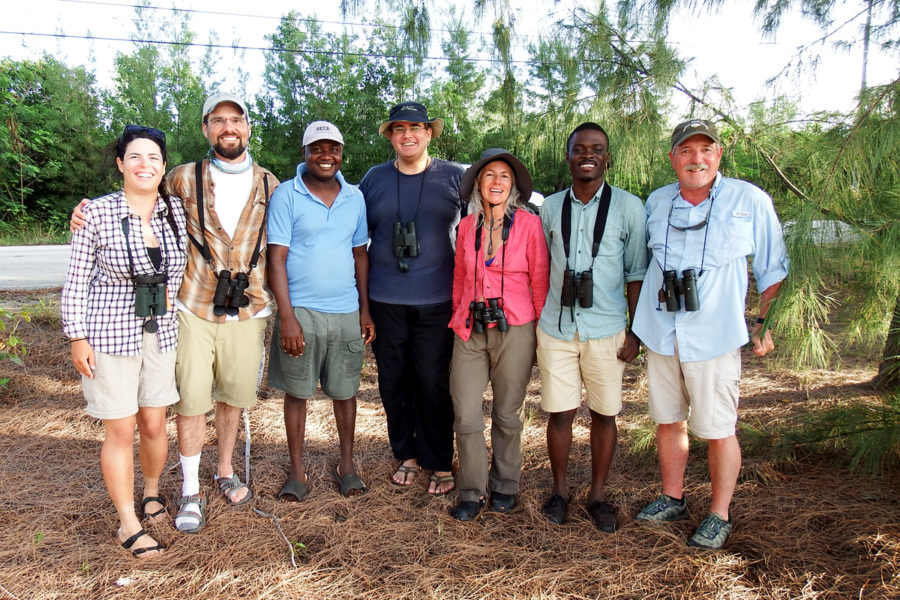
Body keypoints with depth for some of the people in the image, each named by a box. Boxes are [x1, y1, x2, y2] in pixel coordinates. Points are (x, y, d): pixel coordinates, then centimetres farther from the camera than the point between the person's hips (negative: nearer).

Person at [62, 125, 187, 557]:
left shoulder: (178, 212, 0)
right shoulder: (97, 213, -9)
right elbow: (77, 281, -5)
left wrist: (175, 295, 4)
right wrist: (78, 337, -6)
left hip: (161, 333, 3)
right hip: (111, 335, -3)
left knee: (154, 424, 12)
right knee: (121, 430, 3)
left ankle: (151, 491, 38)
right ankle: (128, 523, 17)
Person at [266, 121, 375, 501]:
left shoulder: (355, 198, 8)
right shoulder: (286, 196, -3)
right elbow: (276, 257, -7)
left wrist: (365, 310, 8)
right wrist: (286, 316, -14)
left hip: (346, 312, 3)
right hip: (300, 312, -3)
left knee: (344, 391, 11)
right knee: (297, 392, 8)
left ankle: (347, 465, 28)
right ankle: (297, 472, 22)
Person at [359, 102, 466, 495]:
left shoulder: (454, 178, 4)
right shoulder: (374, 179, 10)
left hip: (436, 301, -2)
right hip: (385, 300, 3)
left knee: (433, 384, 2)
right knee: (393, 382, 10)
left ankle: (440, 463, 18)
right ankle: (406, 455, 28)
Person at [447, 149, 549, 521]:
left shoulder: (529, 224, -3)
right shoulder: (467, 226, 7)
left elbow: (540, 281, 0)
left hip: (514, 330, -2)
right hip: (470, 330, 3)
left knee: (507, 414, 10)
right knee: (466, 416, 0)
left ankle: (504, 486, 31)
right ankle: (471, 492, 19)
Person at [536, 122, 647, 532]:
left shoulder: (629, 207, 0)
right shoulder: (550, 207, 7)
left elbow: (637, 273, 1)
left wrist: (636, 331, -3)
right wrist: (535, 321, 10)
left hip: (606, 331, -1)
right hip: (556, 329, 2)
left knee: (604, 414, 7)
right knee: (559, 413, 5)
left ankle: (597, 495, 24)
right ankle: (559, 491, 24)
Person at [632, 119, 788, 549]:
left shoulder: (750, 201, -3)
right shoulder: (656, 203, 6)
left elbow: (772, 268, 5)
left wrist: (764, 322, 1)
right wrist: (636, 321, 15)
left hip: (715, 336, -4)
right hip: (660, 333, 4)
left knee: (718, 430, 3)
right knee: (667, 420, 14)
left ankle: (719, 516, 21)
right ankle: (672, 499, 32)